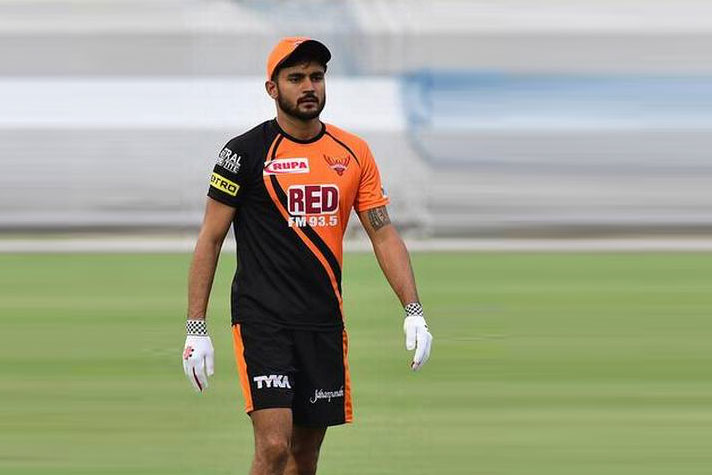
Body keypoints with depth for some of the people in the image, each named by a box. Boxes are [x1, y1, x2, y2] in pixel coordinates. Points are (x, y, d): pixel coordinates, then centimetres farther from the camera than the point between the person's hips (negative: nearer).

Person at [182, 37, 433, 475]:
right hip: (262, 319, -5)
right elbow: (210, 240, -2)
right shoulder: (247, 152, -5)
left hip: (325, 322, 5)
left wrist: (414, 311, -3)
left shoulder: (354, 153, 7)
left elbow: (384, 233, 8)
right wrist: (196, 329, -8)